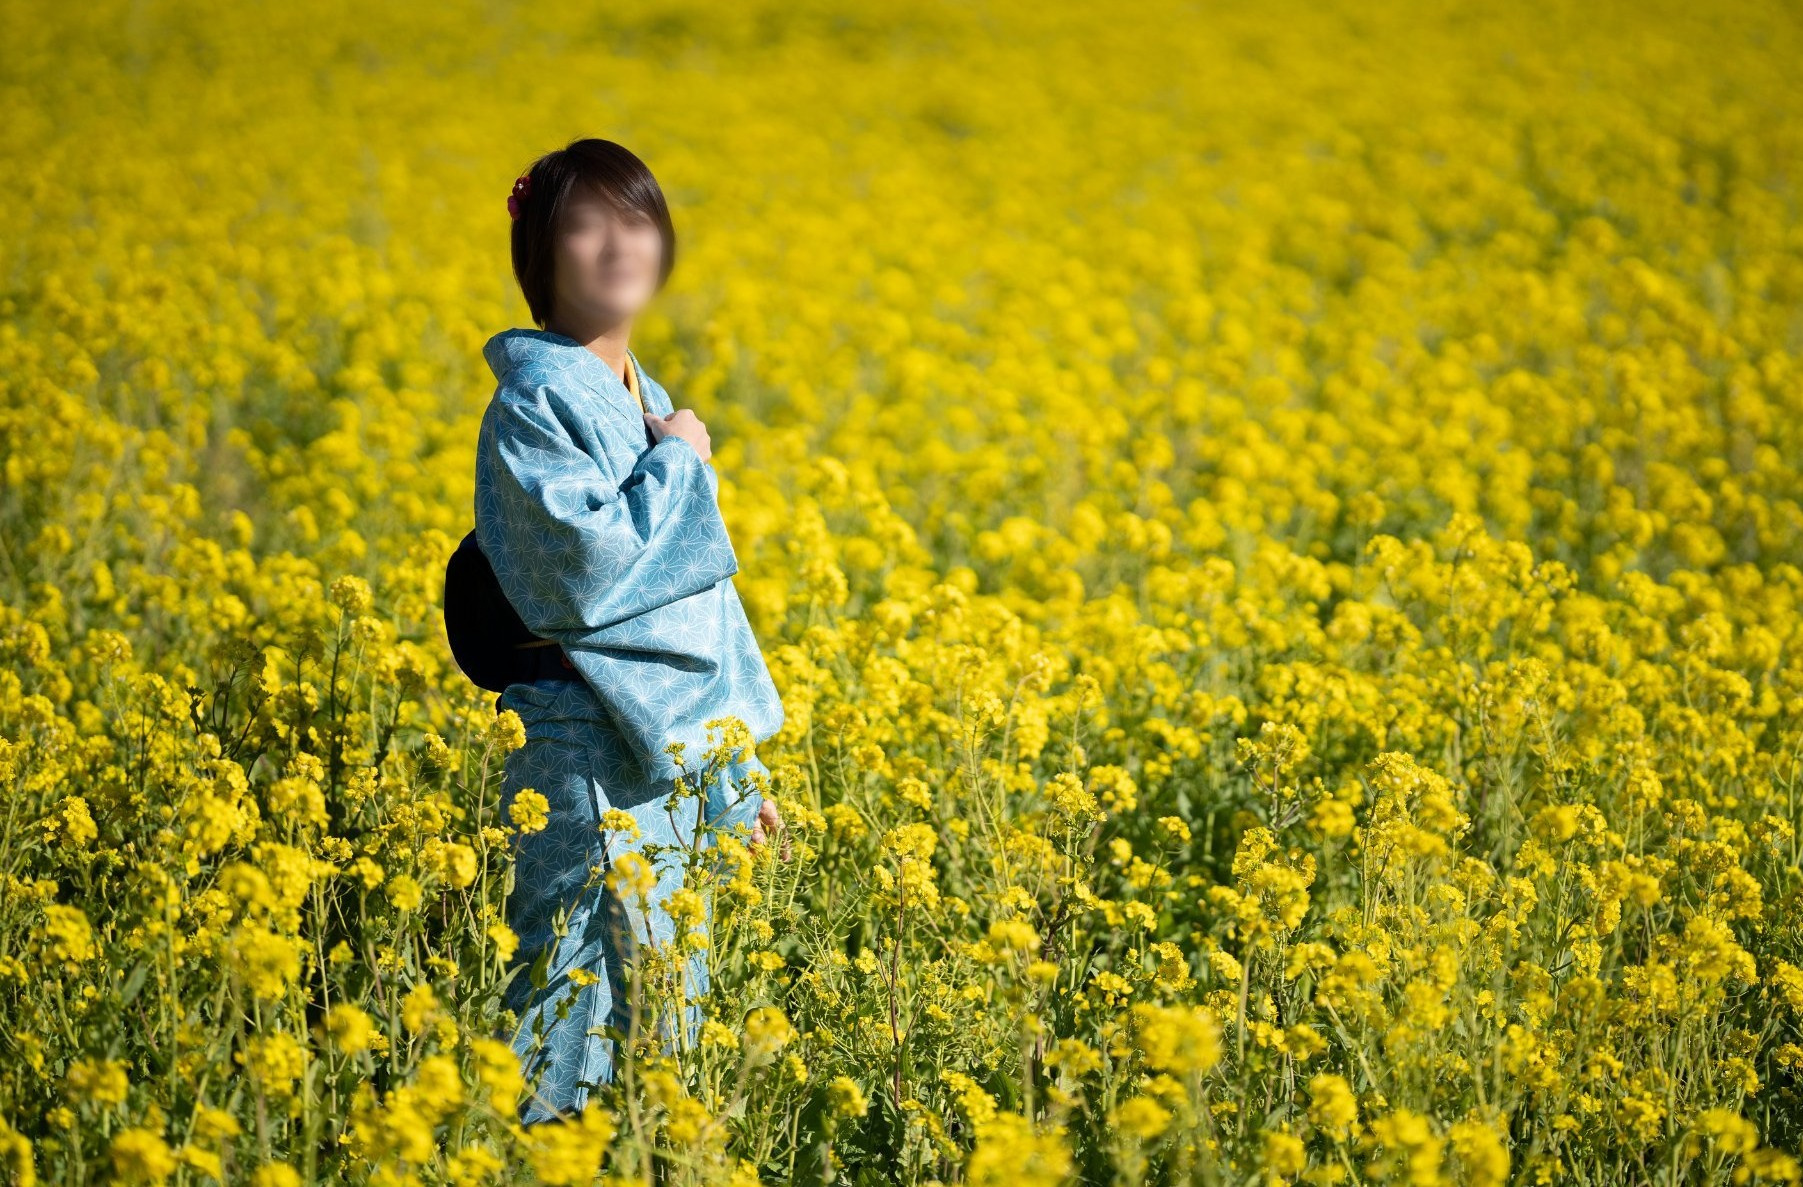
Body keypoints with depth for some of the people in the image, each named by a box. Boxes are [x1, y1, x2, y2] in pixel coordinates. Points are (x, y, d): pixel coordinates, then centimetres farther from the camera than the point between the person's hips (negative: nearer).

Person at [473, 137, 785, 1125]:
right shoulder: (533, 402, -10)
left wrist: (738, 756, 20)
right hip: (590, 746, -9)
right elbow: (587, 565, -23)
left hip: (676, 742, 9)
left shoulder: (645, 401, 17)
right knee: (577, 997, -10)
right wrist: (675, 463, -10)